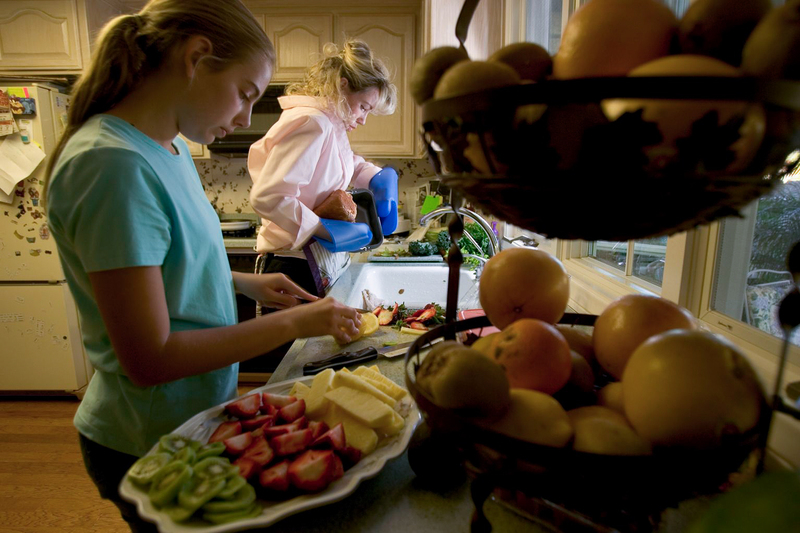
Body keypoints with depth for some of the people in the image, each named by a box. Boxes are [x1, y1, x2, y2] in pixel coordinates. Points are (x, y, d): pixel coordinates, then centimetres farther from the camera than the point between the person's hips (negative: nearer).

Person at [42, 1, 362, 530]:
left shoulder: (169, 145, 0)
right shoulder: (113, 164, -27)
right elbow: (150, 360, -26)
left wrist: (244, 283, 0)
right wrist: (294, 322, -21)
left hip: (197, 416, 8)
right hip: (151, 447, -8)